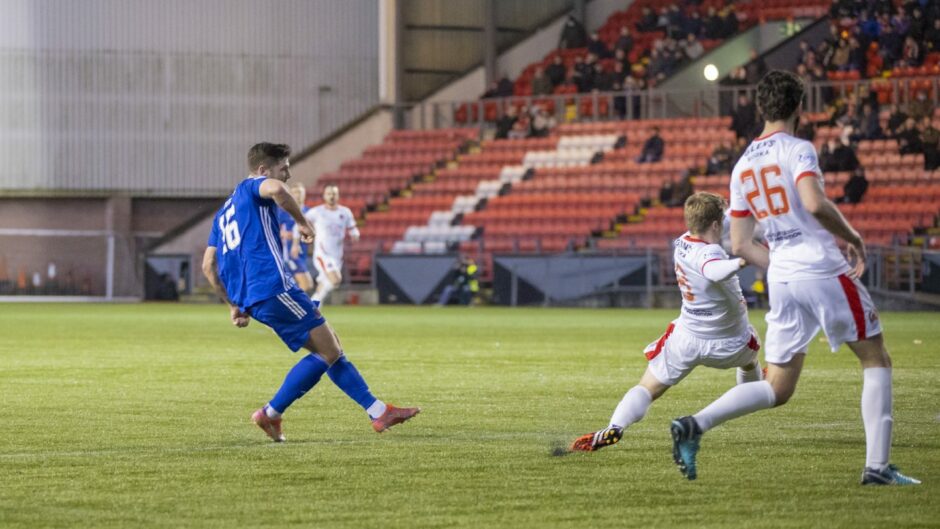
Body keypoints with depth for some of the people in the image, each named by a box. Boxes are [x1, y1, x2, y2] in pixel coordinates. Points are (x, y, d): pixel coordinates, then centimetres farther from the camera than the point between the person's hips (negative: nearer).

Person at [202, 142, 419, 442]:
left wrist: (233, 305, 24)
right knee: (328, 352, -8)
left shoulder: (224, 212, 27)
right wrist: (301, 221, -12)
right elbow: (276, 189, -26)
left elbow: (208, 266, 24)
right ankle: (270, 414, -8)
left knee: (330, 347, 12)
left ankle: (378, 412, 8)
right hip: (273, 286, -10)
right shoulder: (252, 186, 1)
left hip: (250, 298, 10)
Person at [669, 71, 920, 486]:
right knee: (875, 360, 9)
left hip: (781, 280, 6)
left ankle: (694, 425, -9)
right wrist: (853, 239, -8)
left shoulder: (742, 166, 13)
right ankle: (877, 466, 2)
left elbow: (740, 245, 13)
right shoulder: (797, 150, -6)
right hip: (824, 271, -6)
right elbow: (814, 204, -24)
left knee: (777, 388, 10)